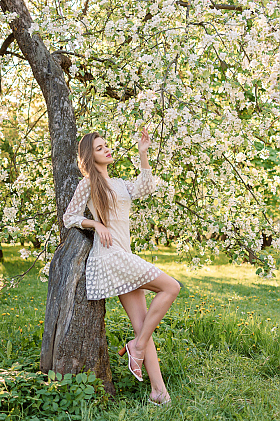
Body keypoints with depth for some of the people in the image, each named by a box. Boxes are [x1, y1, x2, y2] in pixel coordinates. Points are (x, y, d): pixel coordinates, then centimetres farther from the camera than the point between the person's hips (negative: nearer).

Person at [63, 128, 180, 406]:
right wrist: (96, 224, -10)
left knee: (142, 326, 0)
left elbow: (145, 188, 4)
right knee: (171, 287, -13)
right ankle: (137, 346, -6)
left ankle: (158, 390, 0)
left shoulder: (118, 184, 22)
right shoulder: (88, 183, 2)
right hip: (110, 256, -7)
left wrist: (143, 155, -1)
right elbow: (69, 218, 4)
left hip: (124, 258, 7)